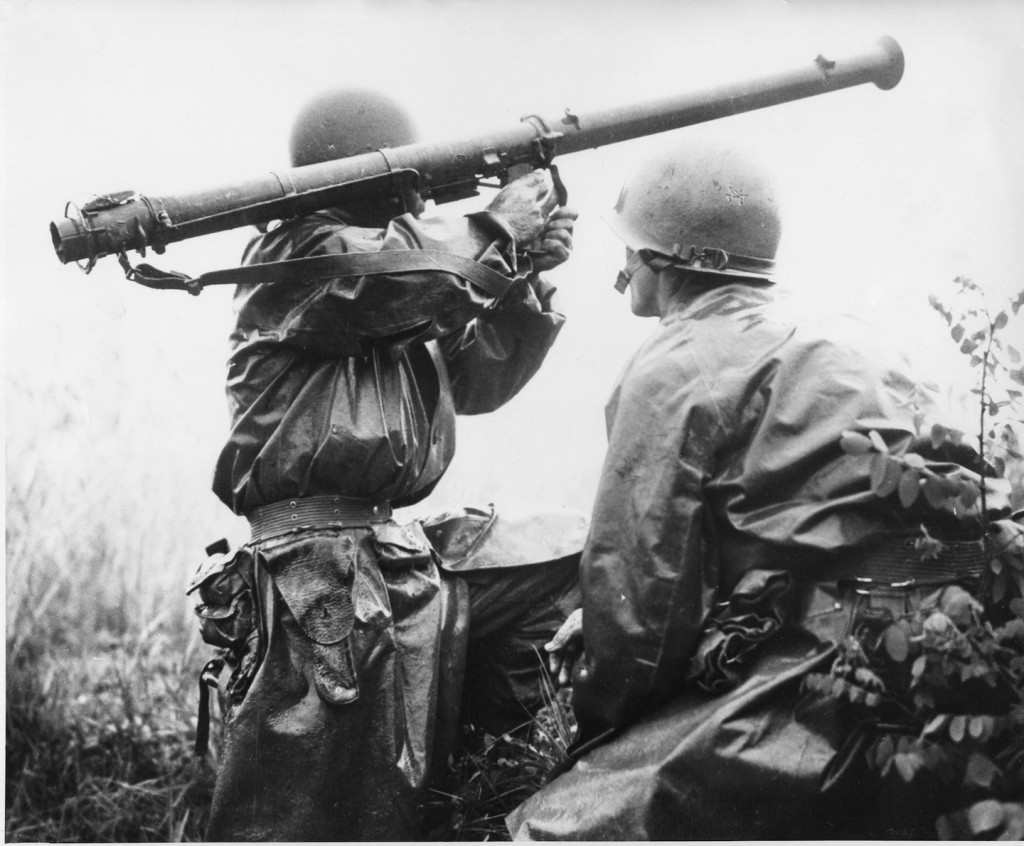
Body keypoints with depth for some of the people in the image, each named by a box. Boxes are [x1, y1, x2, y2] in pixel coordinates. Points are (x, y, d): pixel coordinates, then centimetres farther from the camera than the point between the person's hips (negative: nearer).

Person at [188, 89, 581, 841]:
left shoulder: (411, 299, 20)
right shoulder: (300, 254, -6)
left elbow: (475, 380, 19)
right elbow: (400, 265, -25)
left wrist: (525, 278, 3)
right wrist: (499, 229, -8)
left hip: (401, 554, 9)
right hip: (320, 566, -9)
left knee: (574, 561, 9)